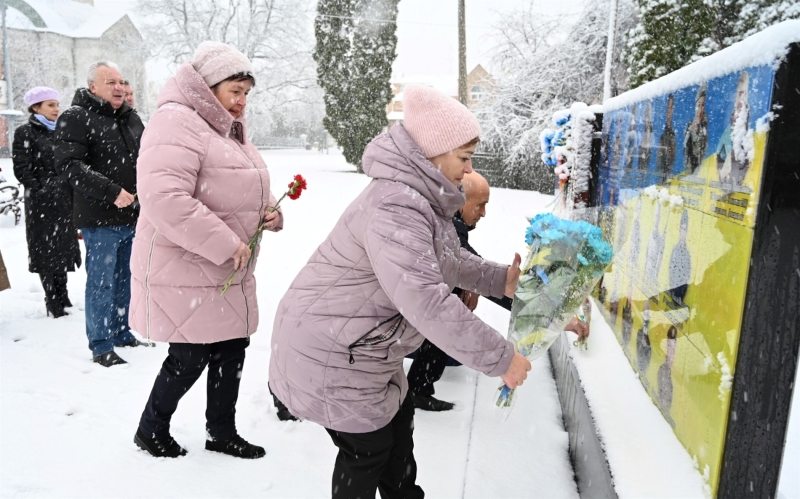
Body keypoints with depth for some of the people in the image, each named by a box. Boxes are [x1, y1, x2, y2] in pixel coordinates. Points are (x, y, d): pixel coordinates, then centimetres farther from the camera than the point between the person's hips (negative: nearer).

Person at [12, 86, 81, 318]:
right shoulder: (25, 133, -3)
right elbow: (22, 170, -8)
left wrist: (71, 188, 7)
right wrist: (43, 190, -15)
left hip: (65, 200, 6)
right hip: (42, 202, -6)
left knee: (63, 247, 9)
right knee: (46, 249, -1)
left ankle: (63, 298, 18)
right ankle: (53, 303, 6)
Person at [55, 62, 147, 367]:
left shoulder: (131, 118, 13)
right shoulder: (75, 119, -8)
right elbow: (69, 164, -17)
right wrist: (111, 192, -25)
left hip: (133, 216, 7)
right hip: (100, 219, -6)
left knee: (124, 279, 16)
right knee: (101, 283, 1)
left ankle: (121, 333, 30)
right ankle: (100, 346, 12)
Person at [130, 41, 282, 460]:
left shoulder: (229, 129, 15)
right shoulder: (177, 122, -16)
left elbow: (241, 192, 24)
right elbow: (163, 197, -29)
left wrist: (270, 211, 1)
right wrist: (225, 243, -26)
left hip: (231, 273, 9)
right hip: (185, 272, -9)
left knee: (231, 352, 13)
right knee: (190, 359, 2)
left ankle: (222, 432, 31)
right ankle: (151, 430, 29)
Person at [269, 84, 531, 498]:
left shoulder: (422, 198, 5)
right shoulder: (395, 208, -31)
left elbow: (448, 259, 18)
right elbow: (425, 300, -39)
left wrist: (499, 279, 3)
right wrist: (499, 357, -33)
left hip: (359, 346, 11)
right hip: (330, 354, -10)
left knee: (398, 418, 24)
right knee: (368, 448, 6)